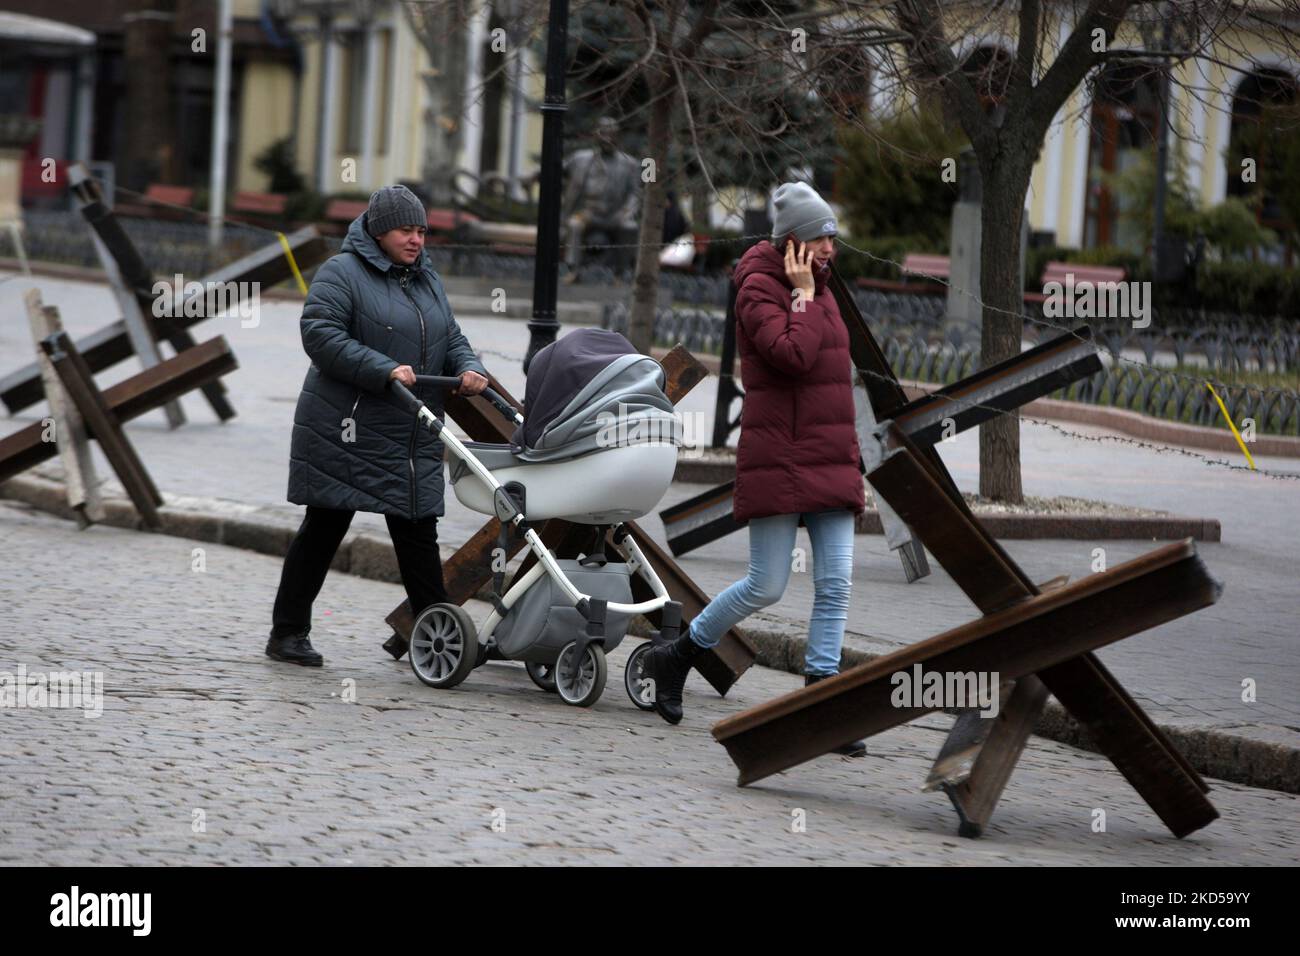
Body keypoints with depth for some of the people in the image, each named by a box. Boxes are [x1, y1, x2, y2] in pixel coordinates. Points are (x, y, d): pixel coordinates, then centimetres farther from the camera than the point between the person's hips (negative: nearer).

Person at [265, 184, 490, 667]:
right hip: (344, 432, -6)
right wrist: (384, 370, -25)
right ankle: (288, 633, 9)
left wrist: (469, 369, -4)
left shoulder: (427, 280, 17)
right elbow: (320, 334, -18)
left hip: (412, 437, 6)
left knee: (418, 532, 4)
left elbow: (452, 339, 19)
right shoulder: (342, 273, -7)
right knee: (324, 529, 0)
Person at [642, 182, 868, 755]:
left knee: (836, 584, -2)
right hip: (778, 460, -7)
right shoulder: (759, 289, -9)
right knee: (766, 586, -4)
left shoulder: (820, 290, 16)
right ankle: (677, 657, 17)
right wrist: (802, 295, -13)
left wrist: (850, 460, 20)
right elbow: (794, 355, -25)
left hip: (829, 464, 7)